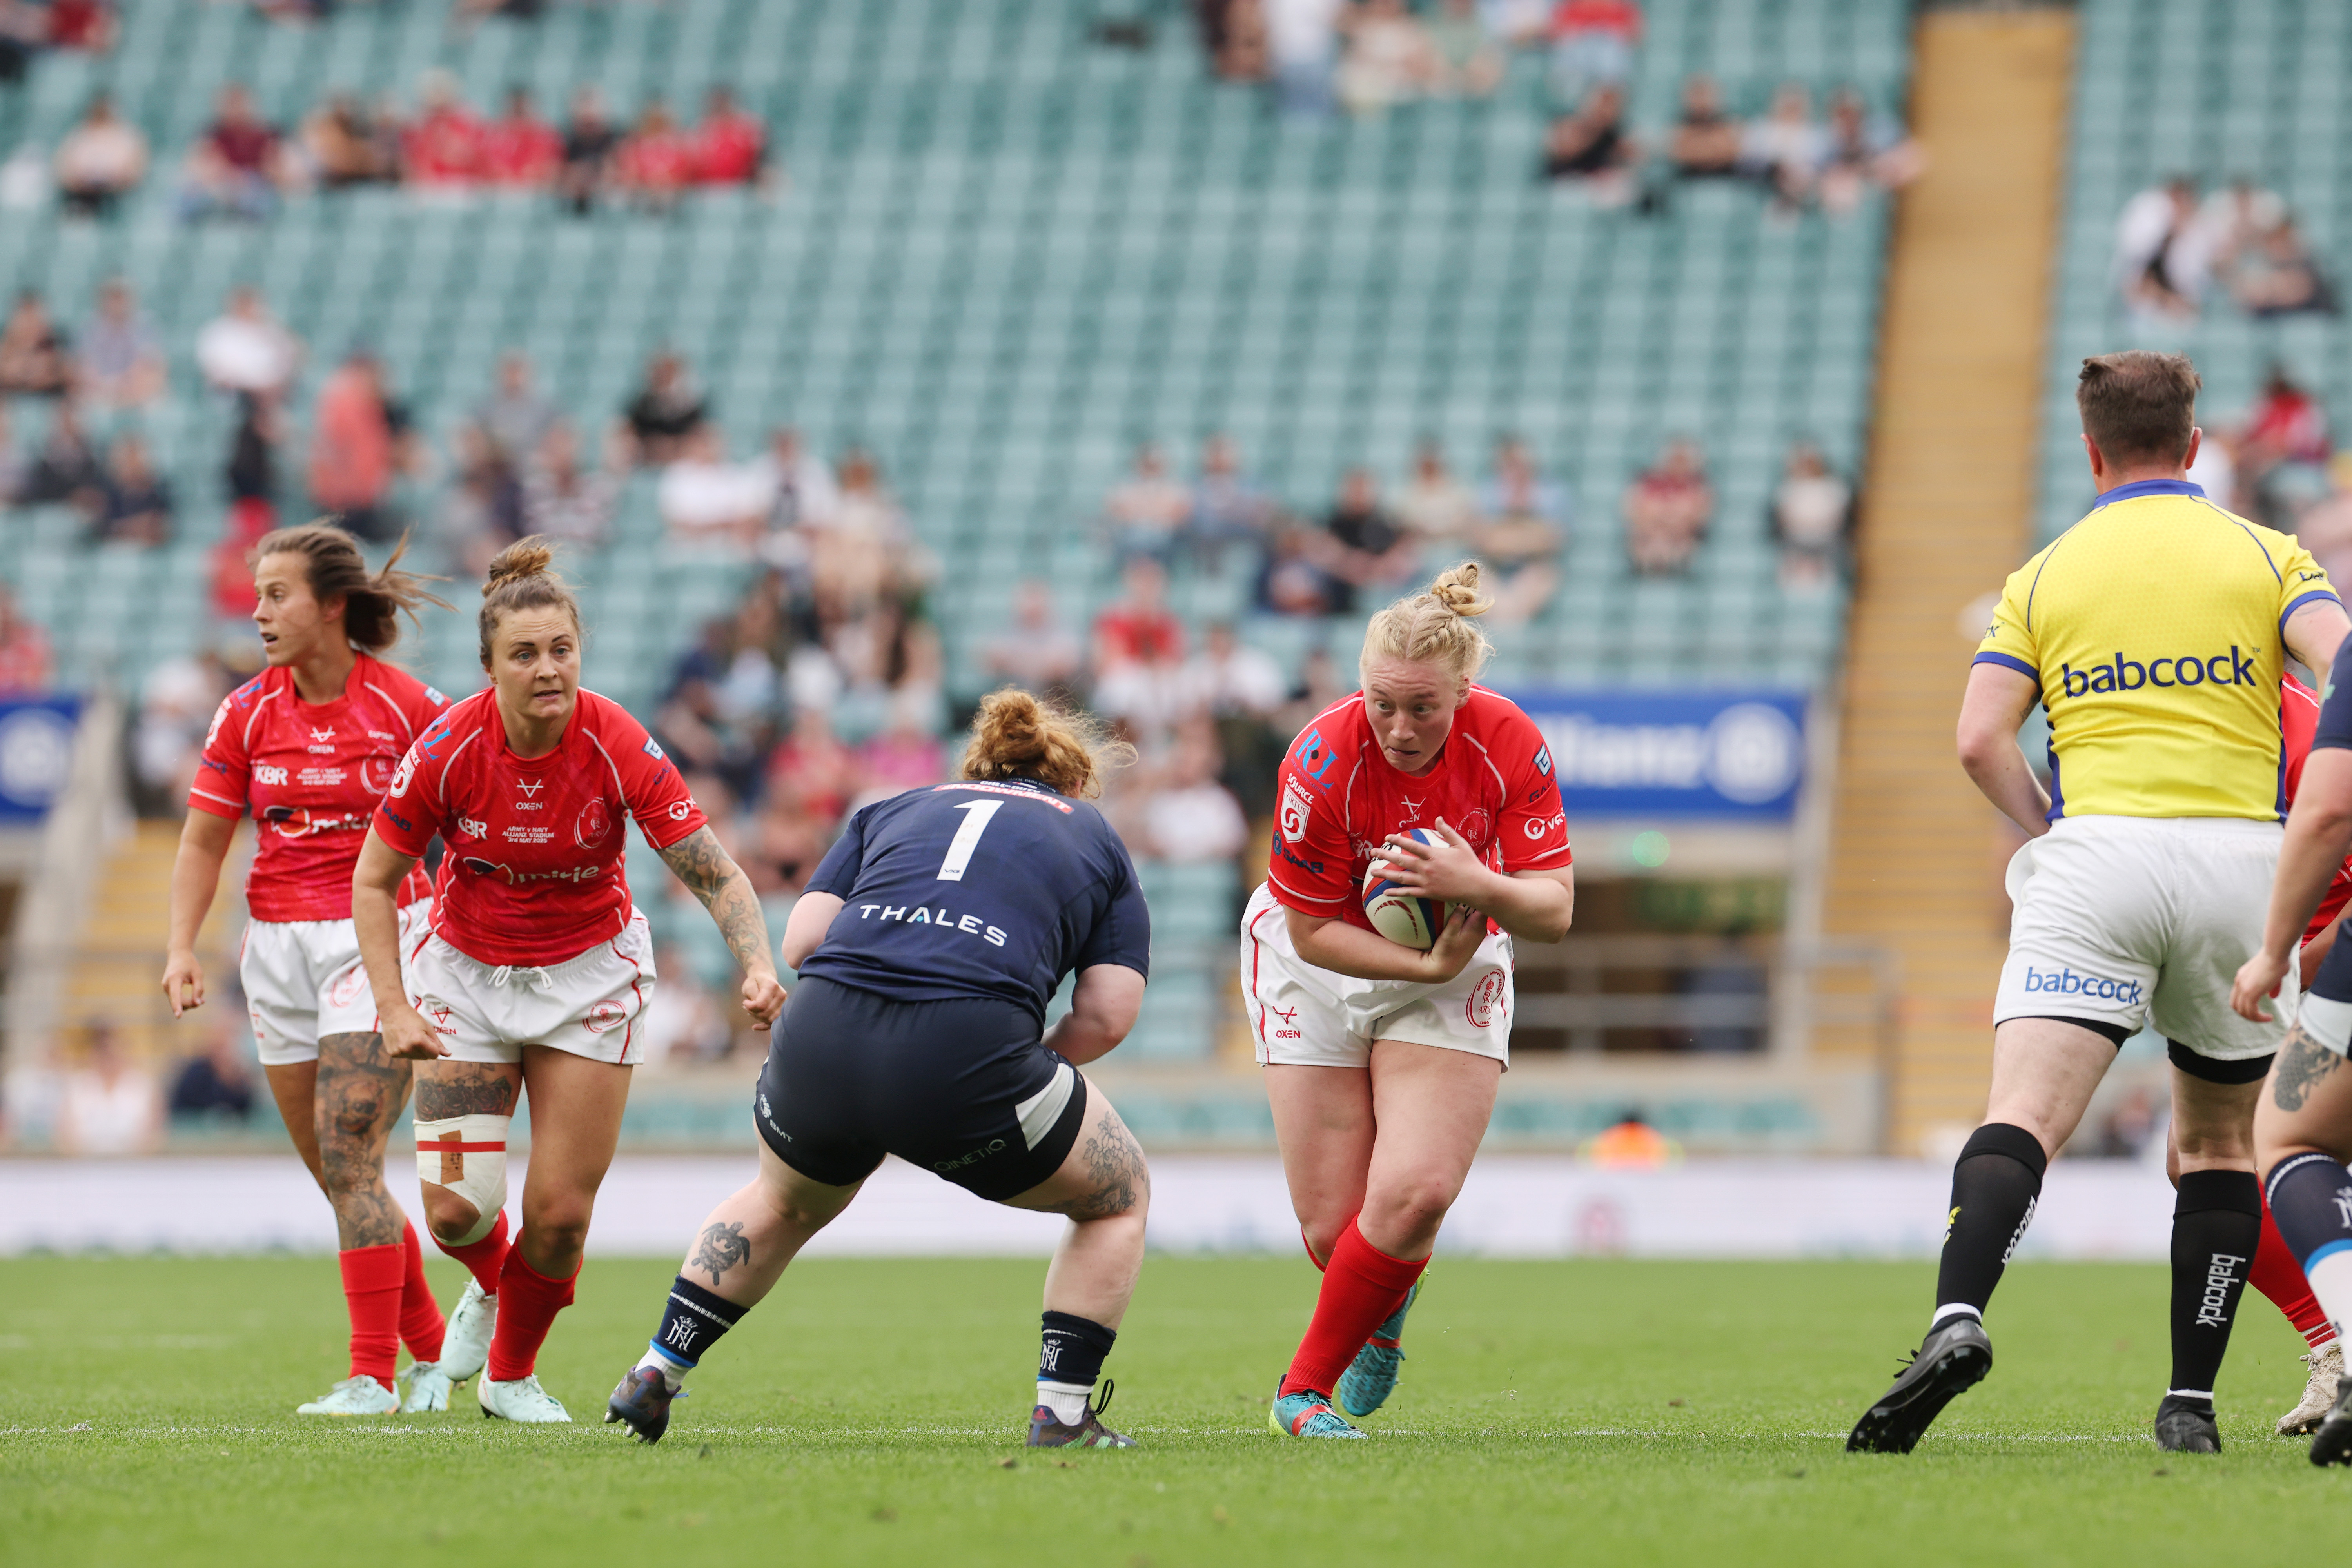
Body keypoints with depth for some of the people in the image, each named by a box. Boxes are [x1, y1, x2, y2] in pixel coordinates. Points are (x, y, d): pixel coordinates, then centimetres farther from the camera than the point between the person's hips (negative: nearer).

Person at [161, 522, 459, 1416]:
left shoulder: (407, 706, -7)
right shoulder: (247, 715, 5)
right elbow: (203, 842, 8)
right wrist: (182, 948, -4)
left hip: (381, 939, -5)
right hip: (280, 948, 5)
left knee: (350, 1162, -15)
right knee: (337, 1174, 7)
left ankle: (374, 1380, -13)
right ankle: (432, 1353, 23)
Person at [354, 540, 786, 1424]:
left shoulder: (621, 750, -22)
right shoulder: (448, 749, -20)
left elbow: (715, 874, -21)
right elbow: (373, 880, -8)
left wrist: (758, 967, -39)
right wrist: (393, 1010, -18)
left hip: (589, 976, 0)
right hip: (467, 970, 0)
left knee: (560, 1216, -6)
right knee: (456, 1209, -8)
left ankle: (512, 1375, 23)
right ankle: (490, 1282, 31)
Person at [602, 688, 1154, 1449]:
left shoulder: (895, 809, 29)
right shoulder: (1095, 838, 23)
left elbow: (801, 941, 15)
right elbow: (1107, 1014, 9)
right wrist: (1033, 1065, 27)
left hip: (816, 1043, 4)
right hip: (967, 1056, -4)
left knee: (785, 1202, 36)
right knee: (1118, 1199, 22)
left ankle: (655, 1373, 38)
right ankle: (1062, 1414, 14)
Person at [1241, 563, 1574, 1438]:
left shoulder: (1510, 748, -22)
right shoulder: (1323, 762, -28)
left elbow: (1554, 911, -18)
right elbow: (1311, 931, -19)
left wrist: (1480, 886, -38)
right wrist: (1426, 967, -30)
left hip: (1455, 963, 1)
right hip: (1320, 967, -1)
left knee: (1417, 1195, -18)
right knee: (1332, 1228, -6)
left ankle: (1306, 1387, 3)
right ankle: (1385, 1307, 32)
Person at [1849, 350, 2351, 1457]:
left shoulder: (2046, 575, 15)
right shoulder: (2262, 555, 13)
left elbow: (1980, 739, 3)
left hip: (2097, 853, -1)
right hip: (2240, 856, 1)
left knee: (2024, 1117, -13)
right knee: (2219, 1138, 16)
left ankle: (1959, 1319, -39)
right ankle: (2191, 1402, 11)